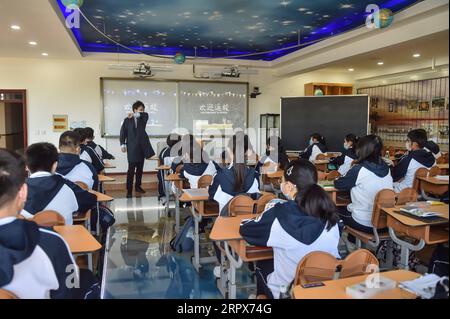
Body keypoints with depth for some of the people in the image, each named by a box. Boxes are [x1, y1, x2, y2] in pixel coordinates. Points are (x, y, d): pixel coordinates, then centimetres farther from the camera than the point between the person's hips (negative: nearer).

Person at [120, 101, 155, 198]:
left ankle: (138, 186, 27)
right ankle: (129, 190, -4)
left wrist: (135, 115, -27)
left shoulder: (143, 119, 8)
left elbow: (146, 115, -15)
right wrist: (122, 144, -9)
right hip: (132, 148, -4)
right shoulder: (127, 120, 1)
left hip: (142, 147, 4)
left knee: (140, 168, 13)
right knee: (131, 170, -6)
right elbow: (123, 132, 0)